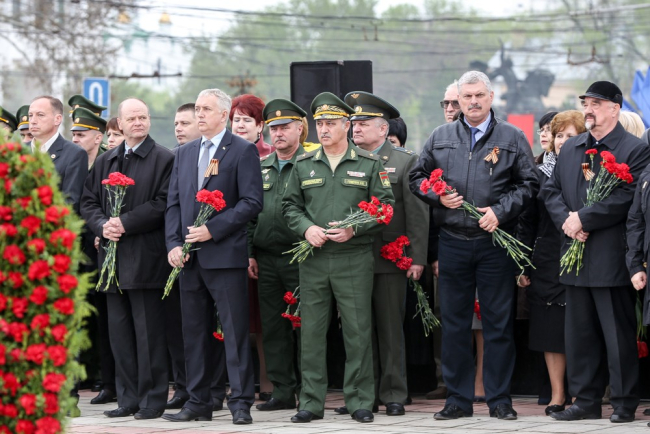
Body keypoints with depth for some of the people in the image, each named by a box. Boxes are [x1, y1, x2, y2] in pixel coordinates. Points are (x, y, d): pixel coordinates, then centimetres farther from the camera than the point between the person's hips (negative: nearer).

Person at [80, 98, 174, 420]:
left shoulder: (163, 159, -2)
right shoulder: (105, 161, 17)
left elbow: (163, 203, -11)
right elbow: (88, 201, 15)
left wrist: (125, 223, -15)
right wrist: (102, 225, -5)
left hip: (145, 257, -6)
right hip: (113, 257, 6)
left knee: (149, 330, -4)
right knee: (119, 330, 7)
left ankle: (152, 399, 1)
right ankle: (128, 398, 13)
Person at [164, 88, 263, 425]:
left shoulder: (243, 151, -2)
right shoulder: (184, 154, 16)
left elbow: (252, 202, -9)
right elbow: (173, 203, 15)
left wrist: (212, 229, -14)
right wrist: (174, 244, 0)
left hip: (225, 255, -6)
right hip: (189, 257, 6)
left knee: (235, 331, -5)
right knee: (193, 332, 8)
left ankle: (241, 402, -3)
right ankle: (198, 403, 14)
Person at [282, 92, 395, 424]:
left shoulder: (369, 164, 4)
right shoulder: (303, 165, 11)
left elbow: (384, 206, 2)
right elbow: (290, 206, 13)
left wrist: (354, 229, -12)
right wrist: (306, 228, -7)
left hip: (355, 259, -2)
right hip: (313, 259, 2)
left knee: (358, 331, -2)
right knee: (312, 331, 2)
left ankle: (360, 402, 6)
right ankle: (311, 402, 8)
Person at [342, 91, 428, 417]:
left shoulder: (405, 161, 3)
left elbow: (417, 213, -1)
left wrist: (417, 258, -8)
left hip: (390, 259, -3)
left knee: (390, 328, 1)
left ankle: (394, 395, 7)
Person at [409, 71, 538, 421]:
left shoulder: (512, 138, 4)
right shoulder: (440, 138, 11)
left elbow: (528, 184, 2)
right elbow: (417, 177, 15)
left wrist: (500, 211, -11)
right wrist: (437, 196, -4)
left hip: (495, 242, -2)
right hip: (452, 244, 2)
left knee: (498, 323, 1)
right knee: (454, 324, 5)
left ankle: (499, 399, 8)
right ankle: (458, 398, 13)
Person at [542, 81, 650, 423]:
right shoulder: (571, 148, 15)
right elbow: (551, 190, 13)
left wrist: (583, 218, -16)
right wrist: (566, 221, -6)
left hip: (611, 259, -6)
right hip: (576, 255, 6)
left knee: (618, 334, -1)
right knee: (579, 333, 10)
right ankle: (585, 401, 17)